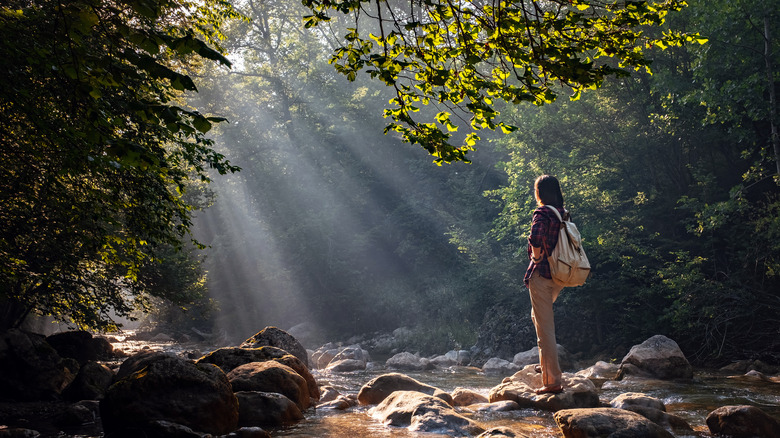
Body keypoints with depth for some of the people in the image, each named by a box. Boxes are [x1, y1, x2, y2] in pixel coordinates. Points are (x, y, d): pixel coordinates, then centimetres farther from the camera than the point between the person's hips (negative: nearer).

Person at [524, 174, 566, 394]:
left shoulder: (542, 213, -14)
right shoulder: (563, 214, 9)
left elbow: (536, 238, -31)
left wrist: (537, 258, -13)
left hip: (542, 275, -8)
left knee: (545, 328, -3)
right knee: (539, 316, 29)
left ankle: (554, 381, -2)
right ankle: (546, 363, 30)